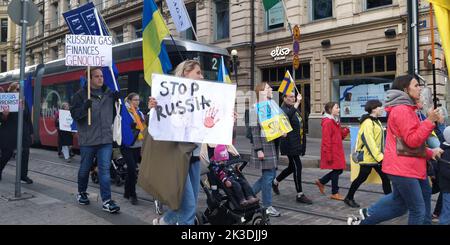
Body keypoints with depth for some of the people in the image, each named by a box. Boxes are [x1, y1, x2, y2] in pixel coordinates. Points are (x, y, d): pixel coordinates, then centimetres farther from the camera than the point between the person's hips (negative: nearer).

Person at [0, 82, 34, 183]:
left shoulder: (24, 103, 7)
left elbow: (28, 118, 11)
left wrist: (30, 131, 8)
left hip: (23, 133, 4)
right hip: (9, 133, -4)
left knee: (25, 153, -3)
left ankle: (23, 175, 7)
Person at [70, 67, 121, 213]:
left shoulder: (109, 93, 9)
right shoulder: (81, 94, -3)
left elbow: (114, 112, 19)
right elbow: (74, 114, -8)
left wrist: (117, 100, 0)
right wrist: (84, 107, -26)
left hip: (106, 139, 2)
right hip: (87, 140, -2)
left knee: (105, 169, -3)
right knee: (85, 168, 14)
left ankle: (107, 201, -3)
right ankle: (81, 193, 38)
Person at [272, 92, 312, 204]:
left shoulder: (295, 109, 17)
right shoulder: (283, 109, -11)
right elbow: (287, 115, -36)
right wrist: (297, 103, -37)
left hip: (297, 143, 9)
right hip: (289, 143, -9)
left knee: (292, 167, 16)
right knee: (297, 167, -7)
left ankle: (275, 182, 36)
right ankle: (300, 195, 1)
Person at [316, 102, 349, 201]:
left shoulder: (335, 121, 14)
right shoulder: (327, 122, -17)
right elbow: (326, 140, -20)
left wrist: (345, 131, -2)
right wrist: (328, 155, -20)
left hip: (337, 150, 10)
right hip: (332, 151, -10)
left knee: (339, 170, 12)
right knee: (337, 170, -2)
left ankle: (321, 182, 26)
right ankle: (335, 193, 11)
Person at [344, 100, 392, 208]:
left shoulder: (376, 121, 13)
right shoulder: (368, 123, -18)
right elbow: (369, 141, -24)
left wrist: (380, 155, 15)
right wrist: (379, 157, -25)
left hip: (377, 156, 9)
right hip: (368, 157, -9)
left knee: (385, 177, 7)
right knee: (362, 178, 3)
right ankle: (349, 198, 18)